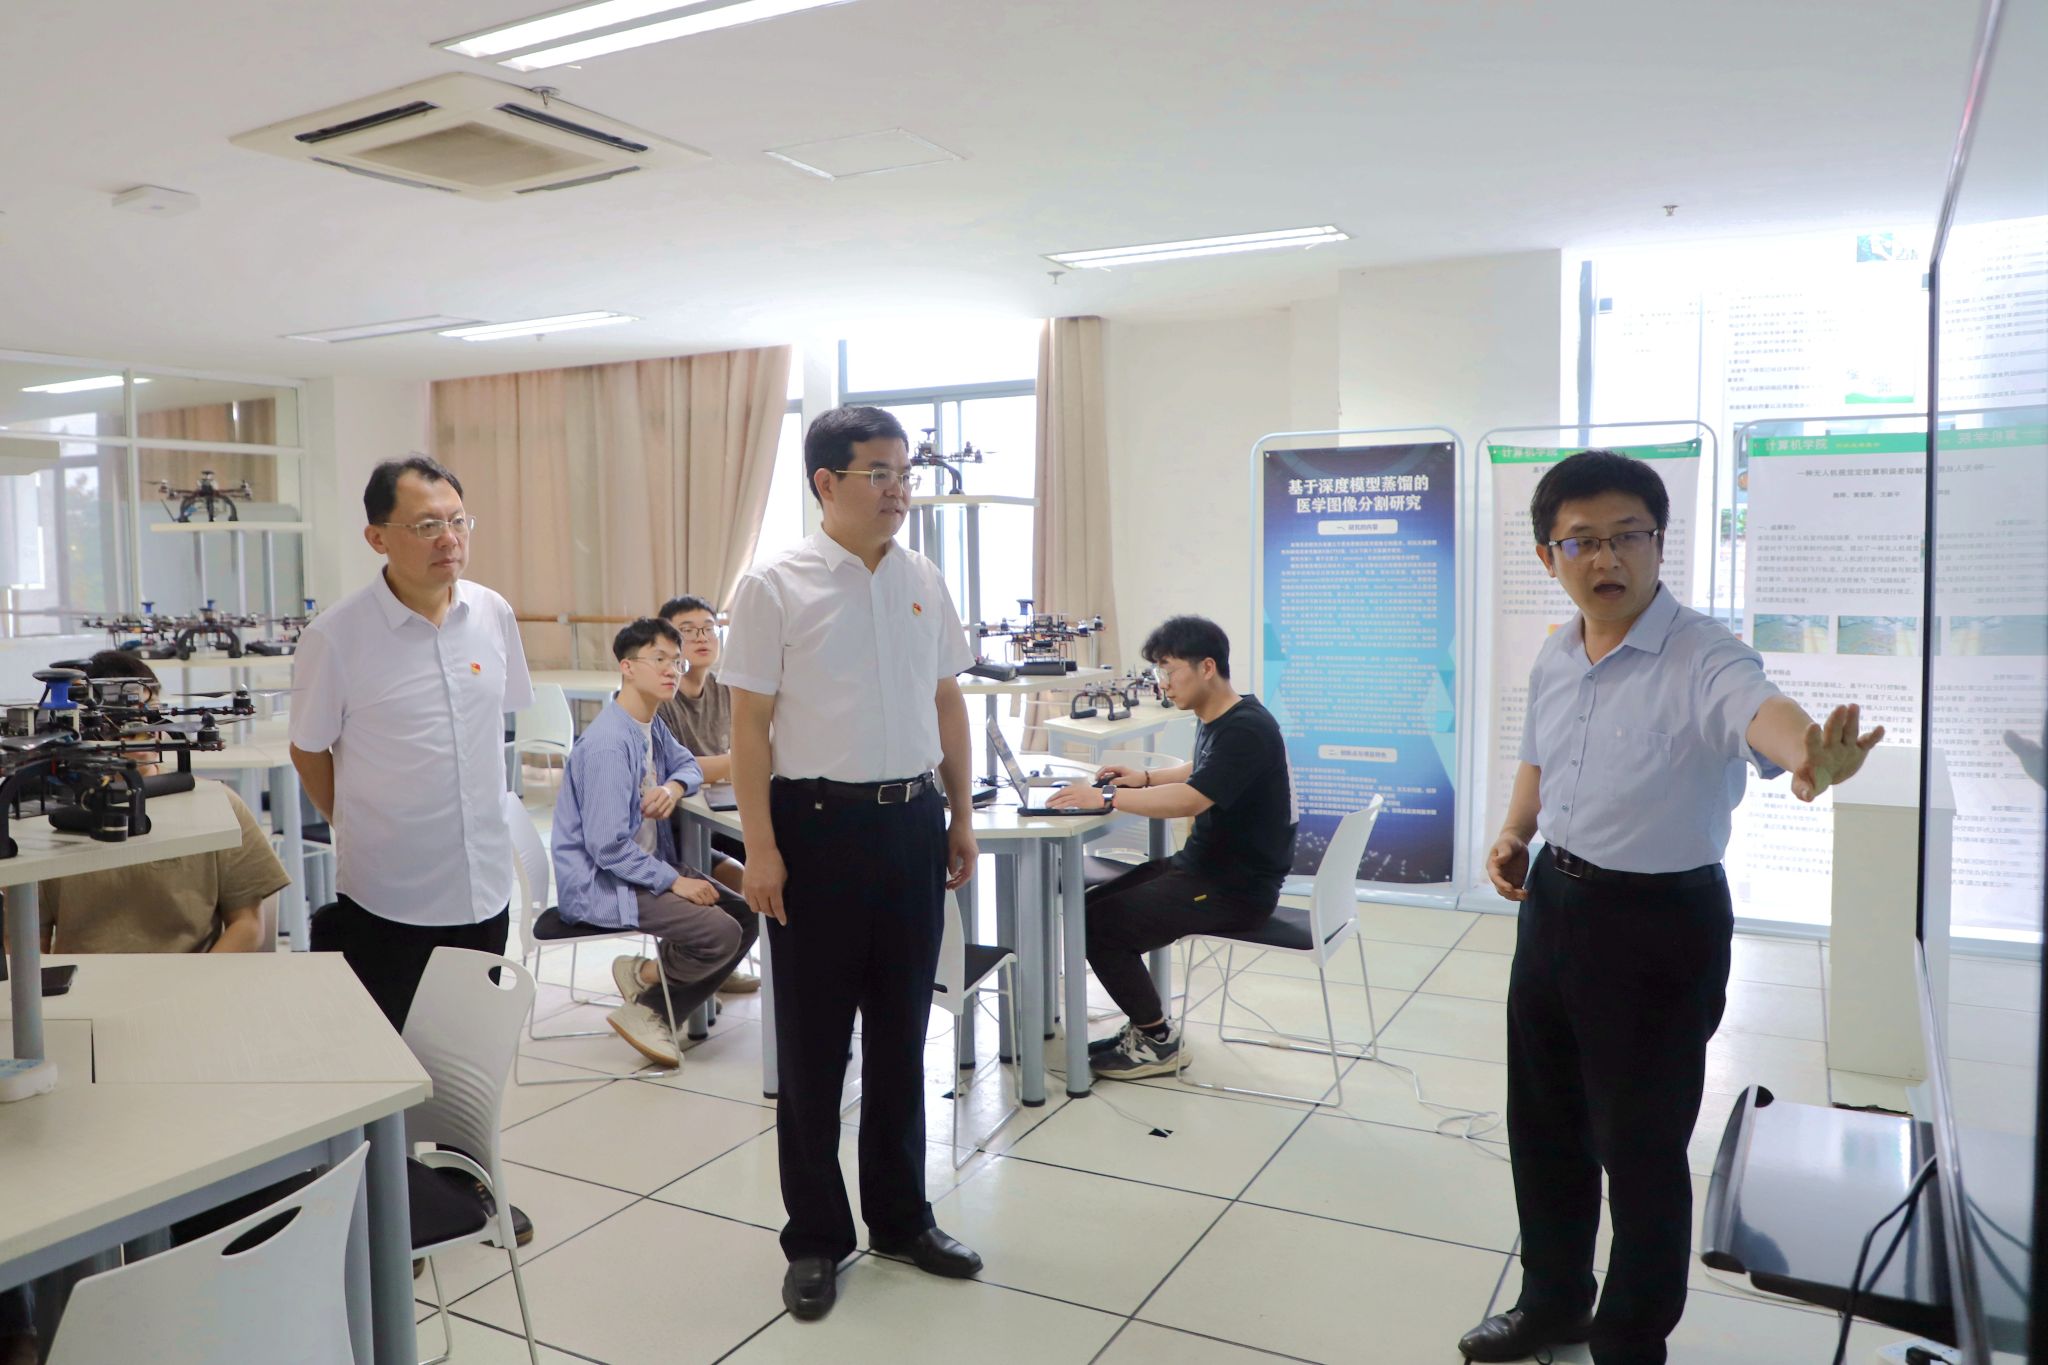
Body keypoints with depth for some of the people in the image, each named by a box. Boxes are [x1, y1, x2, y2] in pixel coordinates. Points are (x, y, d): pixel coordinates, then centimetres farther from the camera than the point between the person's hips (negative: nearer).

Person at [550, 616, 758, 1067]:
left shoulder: (652, 727, 5)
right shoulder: (608, 743, -23)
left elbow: (689, 764, 23)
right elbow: (607, 847, -25)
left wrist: (675, 786, -2)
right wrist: (674, 882, -18)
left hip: (646, 863, 10)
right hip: (599, 883, -10)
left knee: (745, 917, 1)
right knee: (721, 933, -22)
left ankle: (656, 1012, 9)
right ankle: (647, 977, 6)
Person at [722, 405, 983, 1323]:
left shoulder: (924, 582, 6)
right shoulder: (776, 587, -8)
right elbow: (751, 727, -8)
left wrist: (960, 816, 11)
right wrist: (760, 849, -12)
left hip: (912, 823, 5)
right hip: (818, 823, -4)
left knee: (900, 1036, 15)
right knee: (812, 1044, 8)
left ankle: (901, 1219, 32)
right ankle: (815, 1238, 24)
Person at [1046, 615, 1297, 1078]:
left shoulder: (1246, 729, -22)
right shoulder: (1215, 720, 9)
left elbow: (1192, 798, -34)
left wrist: (1107, 798, -31)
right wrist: (1146, 778, 11)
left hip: (1238, 885, -10)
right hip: (1202, 864, 10)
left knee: (1100, 926, -15)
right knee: (1094, 904, 5)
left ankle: (1158, 1039, 3)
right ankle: (1144, 1024, 15)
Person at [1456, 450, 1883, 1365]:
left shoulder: (1700, 657, -21)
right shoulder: (1554, 658, 1)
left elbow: (1759, 705, -44)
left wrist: (1808, 755, -67)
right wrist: (1513, 836, 0)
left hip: (1661, 922, -7)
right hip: (1555, 902, 7)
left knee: (1640, 1145, 6)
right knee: (1541, 1118, 20)